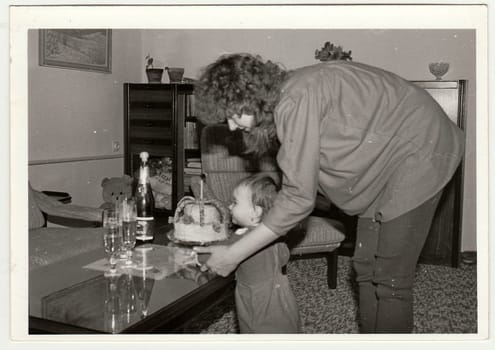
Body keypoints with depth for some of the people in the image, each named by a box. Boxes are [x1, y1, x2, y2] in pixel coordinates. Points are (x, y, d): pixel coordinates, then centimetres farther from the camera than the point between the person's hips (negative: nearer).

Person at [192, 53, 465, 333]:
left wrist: (234, 255, -19)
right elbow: (298, 184, 8)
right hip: (386, 158, 10)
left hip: (418, 152, -9)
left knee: (390, 279, -6)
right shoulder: (281, 103, 4)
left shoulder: (295, 101, -26)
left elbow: (299, 198, -25)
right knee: (368, 268, 11)